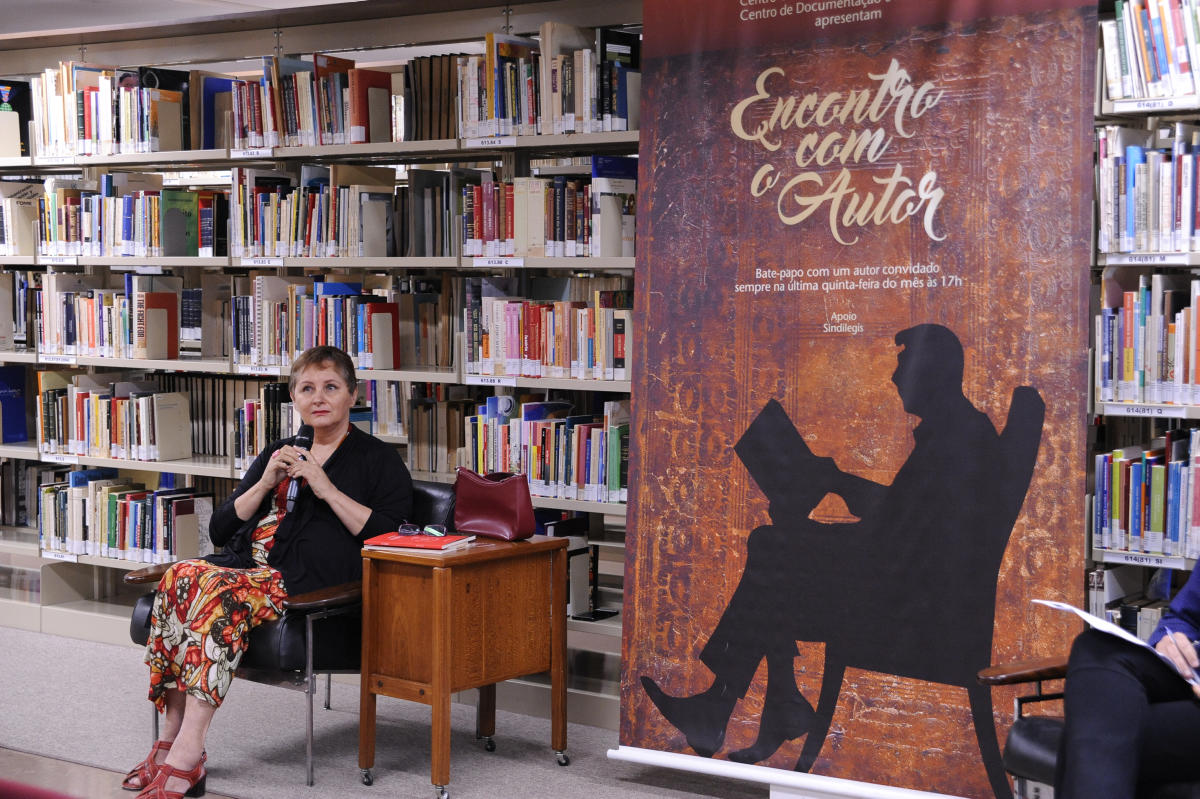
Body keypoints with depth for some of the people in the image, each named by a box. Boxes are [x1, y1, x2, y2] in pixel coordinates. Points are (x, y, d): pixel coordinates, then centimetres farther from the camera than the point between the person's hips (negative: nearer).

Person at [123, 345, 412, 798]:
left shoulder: (379, 460, 13)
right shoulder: (278, 453, 28)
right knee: (181, 576, -28)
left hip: (310, 581, -5)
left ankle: (186, 752, -38)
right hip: (246, 564, 6)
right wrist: (266, 484, 7)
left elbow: (391, 536, -3)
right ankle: (171, 737, -28)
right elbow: (220, 530, 23)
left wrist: (327, 489, -6)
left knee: (220, 592, -34)